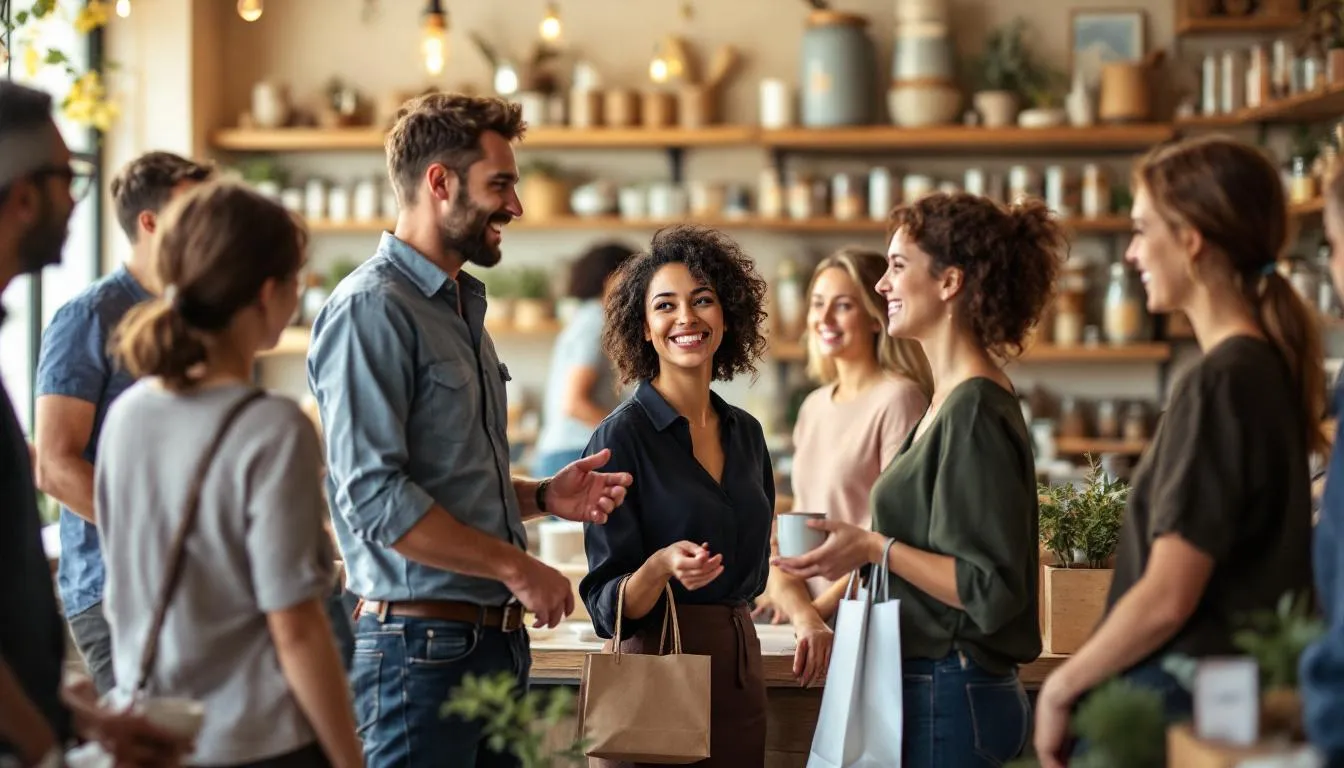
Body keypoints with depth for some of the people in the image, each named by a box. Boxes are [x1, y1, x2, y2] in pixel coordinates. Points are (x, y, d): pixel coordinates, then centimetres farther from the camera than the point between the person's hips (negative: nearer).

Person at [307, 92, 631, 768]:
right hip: (421, 644, -9)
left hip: (497, 641, 9)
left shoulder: (462, 308, 18)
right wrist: (517, 567, -15)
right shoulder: (371, 309, -12)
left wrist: (542, 497, 8)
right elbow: (373, 498, -21)